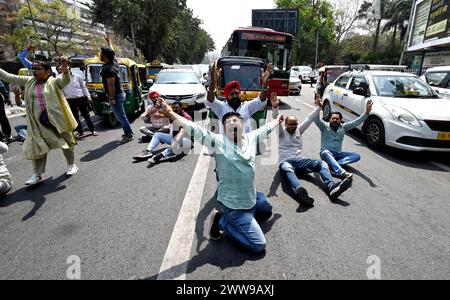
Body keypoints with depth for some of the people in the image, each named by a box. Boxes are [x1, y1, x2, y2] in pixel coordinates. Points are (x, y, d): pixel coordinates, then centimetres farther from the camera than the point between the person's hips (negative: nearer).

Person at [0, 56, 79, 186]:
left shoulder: (54, 82, -7)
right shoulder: (29, 81, 9)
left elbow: (66, 79, -26)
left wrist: (65, 67, -45)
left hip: (57, 118, -5)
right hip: (38, 121, 5)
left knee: (66, 141, 9)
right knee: (37, 146, 6)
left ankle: (71, 164, 29)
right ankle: (37, 174, 15)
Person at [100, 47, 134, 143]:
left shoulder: (107, 69, -20)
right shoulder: (114, 64, 7)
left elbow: (111, 85, -24)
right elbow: (112, 53, 29)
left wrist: (111, 98, -19)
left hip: (116, 95, -10)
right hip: (120, 93, 10)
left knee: (121, 117, -2)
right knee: (121, 116, 17)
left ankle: (129, 135, 6)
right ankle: (128, 133, 25)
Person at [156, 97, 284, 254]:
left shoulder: (251, 138, -1)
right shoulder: (218, 141, -19)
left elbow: (266, 128, 17)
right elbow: (193, 128, -27)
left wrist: (277, 121, 34)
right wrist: (168, 111, -35)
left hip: (252, 197, 8)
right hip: (233, 204, -8)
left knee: (267, 211, 35)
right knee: (259, 246, -4)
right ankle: (221, 221, 8)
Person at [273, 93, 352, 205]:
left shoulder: (298, 130, 24)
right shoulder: (281, 132, 9)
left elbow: (309, 120, 18)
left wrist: (318, 107, 8)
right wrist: (275, 107, -26)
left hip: (300, 160, 6)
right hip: (286, 161, -5)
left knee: (322, 163, -18)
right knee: (287, 169, -42)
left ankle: (332, 187, -43)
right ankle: (299, 191, -69)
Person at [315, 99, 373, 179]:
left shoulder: (343, 127, 7)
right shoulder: (325, 126, -3)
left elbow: (357, 122, -3)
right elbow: (317, 120, -22)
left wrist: (367, 113, -20)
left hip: (338, 154, 5)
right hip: (326, 153, -4)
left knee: (357, 156, -16)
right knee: (326, 153, -40)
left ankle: (332, 165, -35)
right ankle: (342, 173, -56)